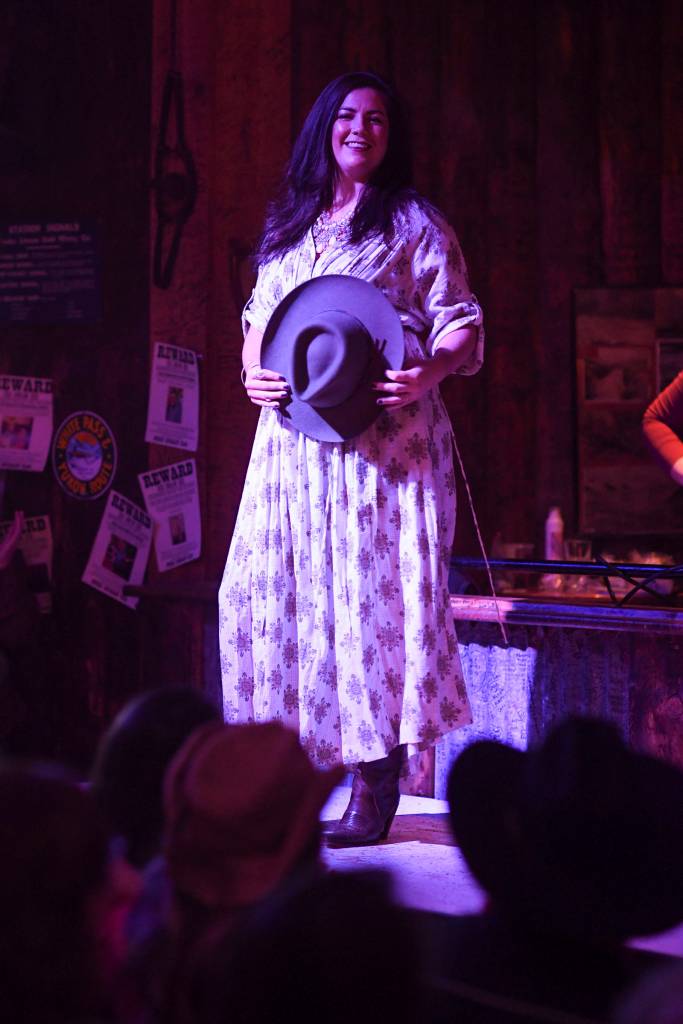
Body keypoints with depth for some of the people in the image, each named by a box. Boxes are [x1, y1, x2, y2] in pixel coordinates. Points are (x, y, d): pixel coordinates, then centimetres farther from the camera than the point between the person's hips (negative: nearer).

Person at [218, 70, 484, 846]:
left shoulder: (414, 224, 4)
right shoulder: (289, 224, 19)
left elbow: (462, 326, 0)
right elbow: (259, 316, 23)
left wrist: (426, 375, -21)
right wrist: (253, 374, 2)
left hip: (384, 434, -5)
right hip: (294, 434, 5)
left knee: (375, 593, -9)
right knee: (265, 592, -1)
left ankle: (376, 789, -6)